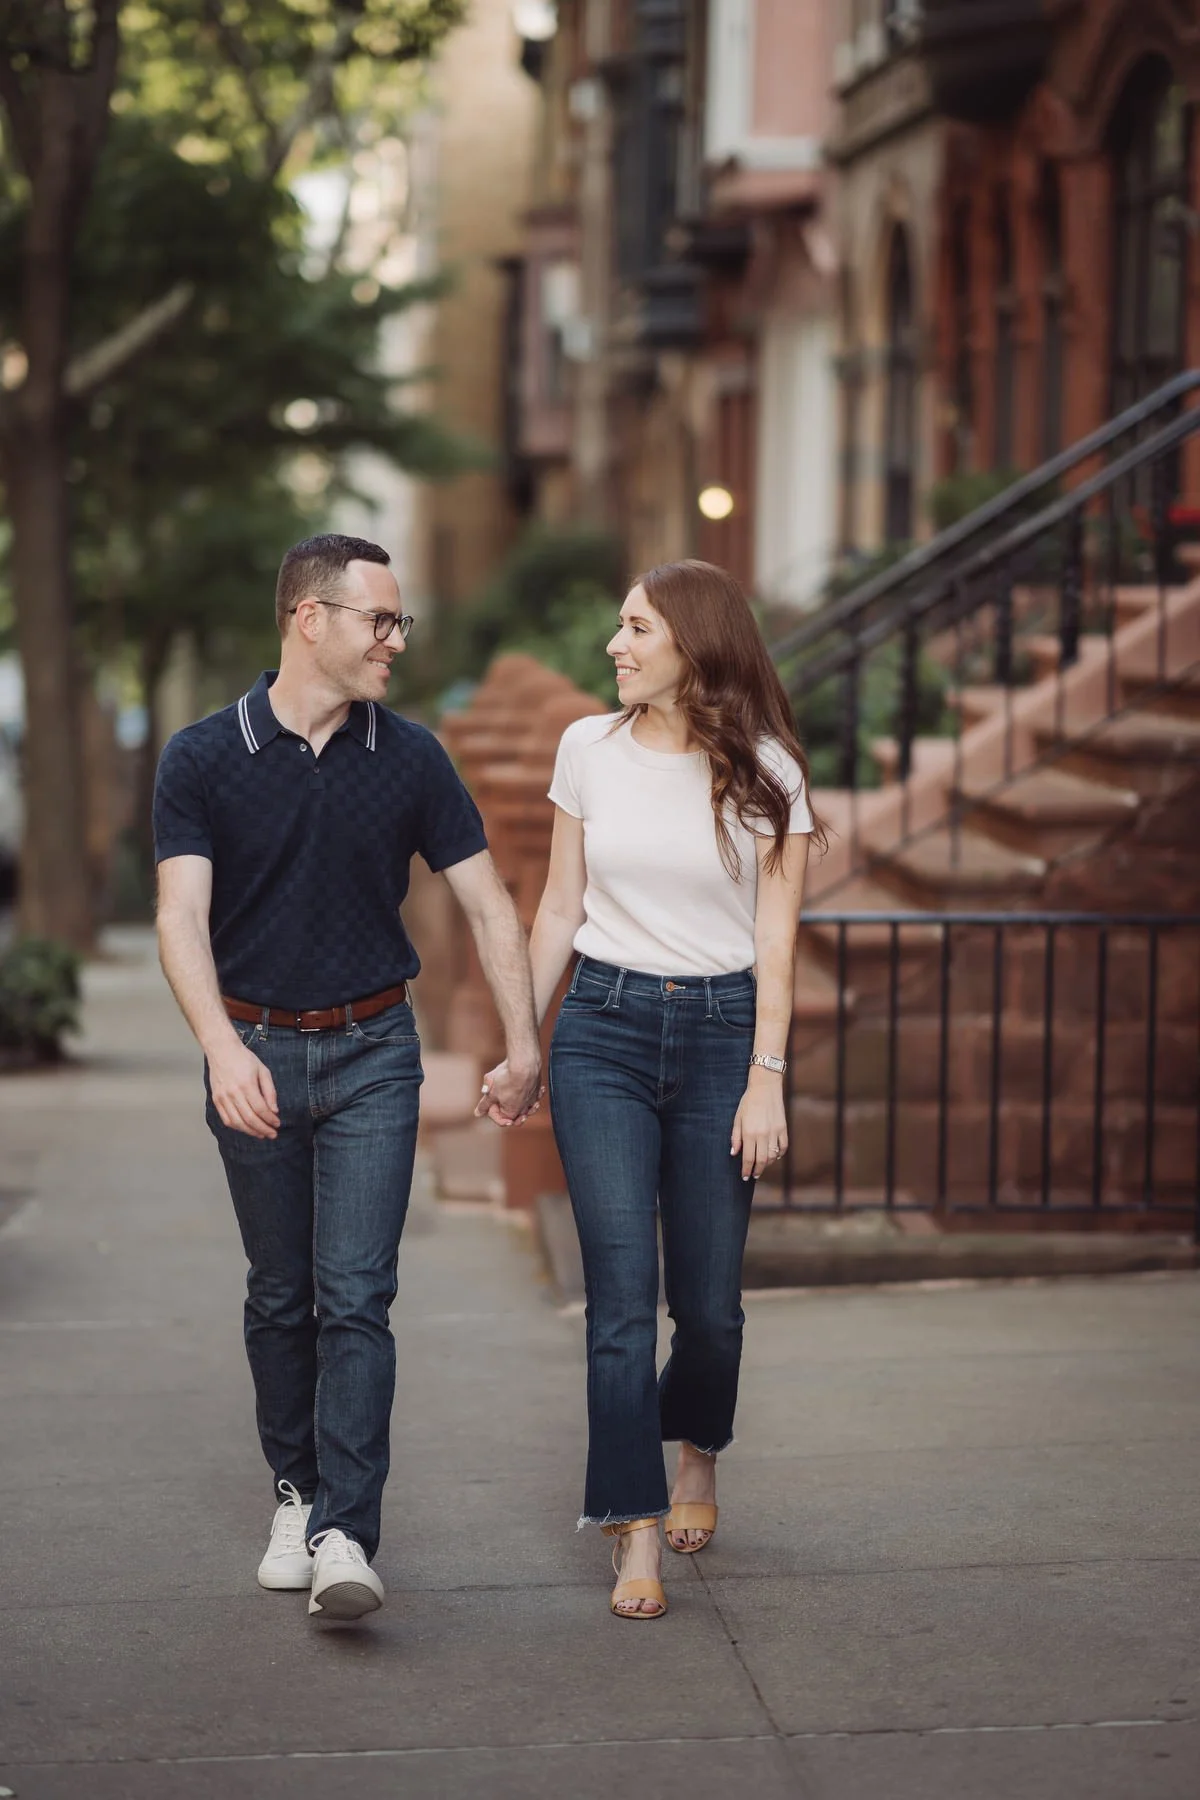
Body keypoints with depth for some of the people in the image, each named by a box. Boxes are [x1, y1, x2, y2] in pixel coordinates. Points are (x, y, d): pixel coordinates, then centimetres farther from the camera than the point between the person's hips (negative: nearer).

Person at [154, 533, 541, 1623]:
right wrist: (222, 1045, -28)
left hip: (373, 1053, 0)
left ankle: (345, 1536, -12)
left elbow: (487, 903, 5)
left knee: (356, 1295, -9)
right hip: (255, 1055, 0)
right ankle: (298, 1489, 27)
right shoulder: (204, 759, -5)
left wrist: (524, 1043, -2)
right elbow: (182, 915, -13)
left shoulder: (411, 759, 1)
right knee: (281, 1296, 10)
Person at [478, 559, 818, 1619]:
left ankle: (696, 1461, 36)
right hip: (604, 1030, 1)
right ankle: (637, 1541, -3)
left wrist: (767, 1081, -8)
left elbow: (776, 940, -2)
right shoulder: (590, 750, 5)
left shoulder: (766, 771, -2)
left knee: (709, 1300, 5)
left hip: (721, 1030, -1)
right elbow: (560, 910, 12)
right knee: (622, 1295, -7)